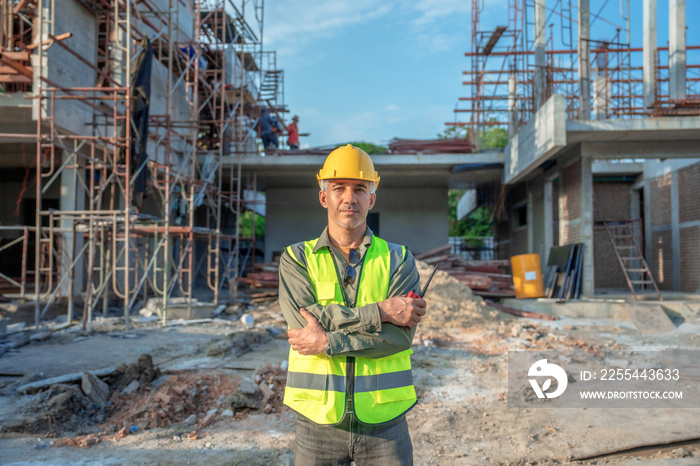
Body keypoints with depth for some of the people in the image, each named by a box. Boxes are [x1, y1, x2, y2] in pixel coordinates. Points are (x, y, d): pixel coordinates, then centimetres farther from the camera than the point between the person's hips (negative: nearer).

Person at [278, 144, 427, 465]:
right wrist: (380, 312, -17)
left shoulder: (398, 259, 1)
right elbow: (304, 321, -15)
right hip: (318, 419, 0)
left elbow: (400, 334, -12)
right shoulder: (296, 258, 1)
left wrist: (328, 342, -17)